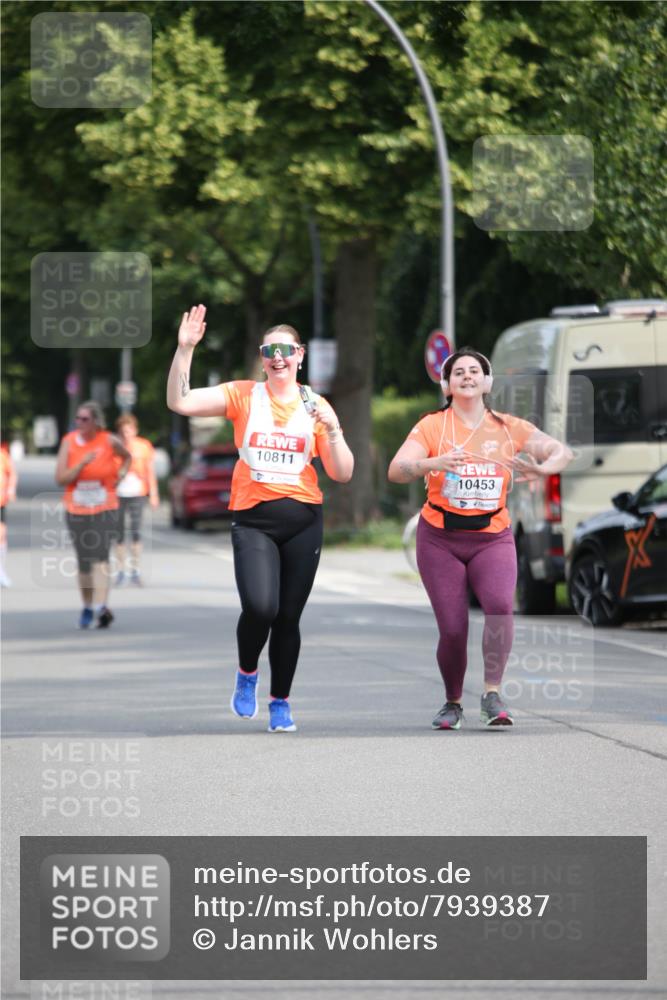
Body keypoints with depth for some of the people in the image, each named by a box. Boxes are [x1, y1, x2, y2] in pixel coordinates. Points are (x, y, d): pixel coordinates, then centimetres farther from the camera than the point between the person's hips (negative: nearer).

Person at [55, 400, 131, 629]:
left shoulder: (109, 441, -3)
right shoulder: (69, 442, -2)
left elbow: (127, 457, 20)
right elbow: (60, 479, -10)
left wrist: (120, 474, 4)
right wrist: (83, 463, -21)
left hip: (105, 509, -2)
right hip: (76, 510, 2)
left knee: (100, 556, -19)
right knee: (83, 562, 10)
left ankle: (101, 607, -30)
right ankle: (87, 607, 26)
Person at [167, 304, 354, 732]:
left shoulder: (315, 406, 8)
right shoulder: (243, 396, 3)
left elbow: (342, 474, 6)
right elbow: (180, 402, -7)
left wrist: (332, 429, -9)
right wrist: (185, 350, -15)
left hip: (303, 520, 2)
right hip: (253, 520, -2)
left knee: (288, 617, 4)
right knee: (260, 607, -21)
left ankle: (281, 703, 21)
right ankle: (247, 674, 9)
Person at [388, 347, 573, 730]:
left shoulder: (509, 429, 4)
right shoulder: (432, 426, -1)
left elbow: (562, 451, 0)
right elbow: (396, 470, -12)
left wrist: (542, 468, -23)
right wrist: (433, 463, -33)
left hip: (493, 537, 1)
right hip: (440, 538, -1)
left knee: (500, 605, -26)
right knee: (453, 629, -6)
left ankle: (493, 694, -18)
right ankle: (453, 703, 18)